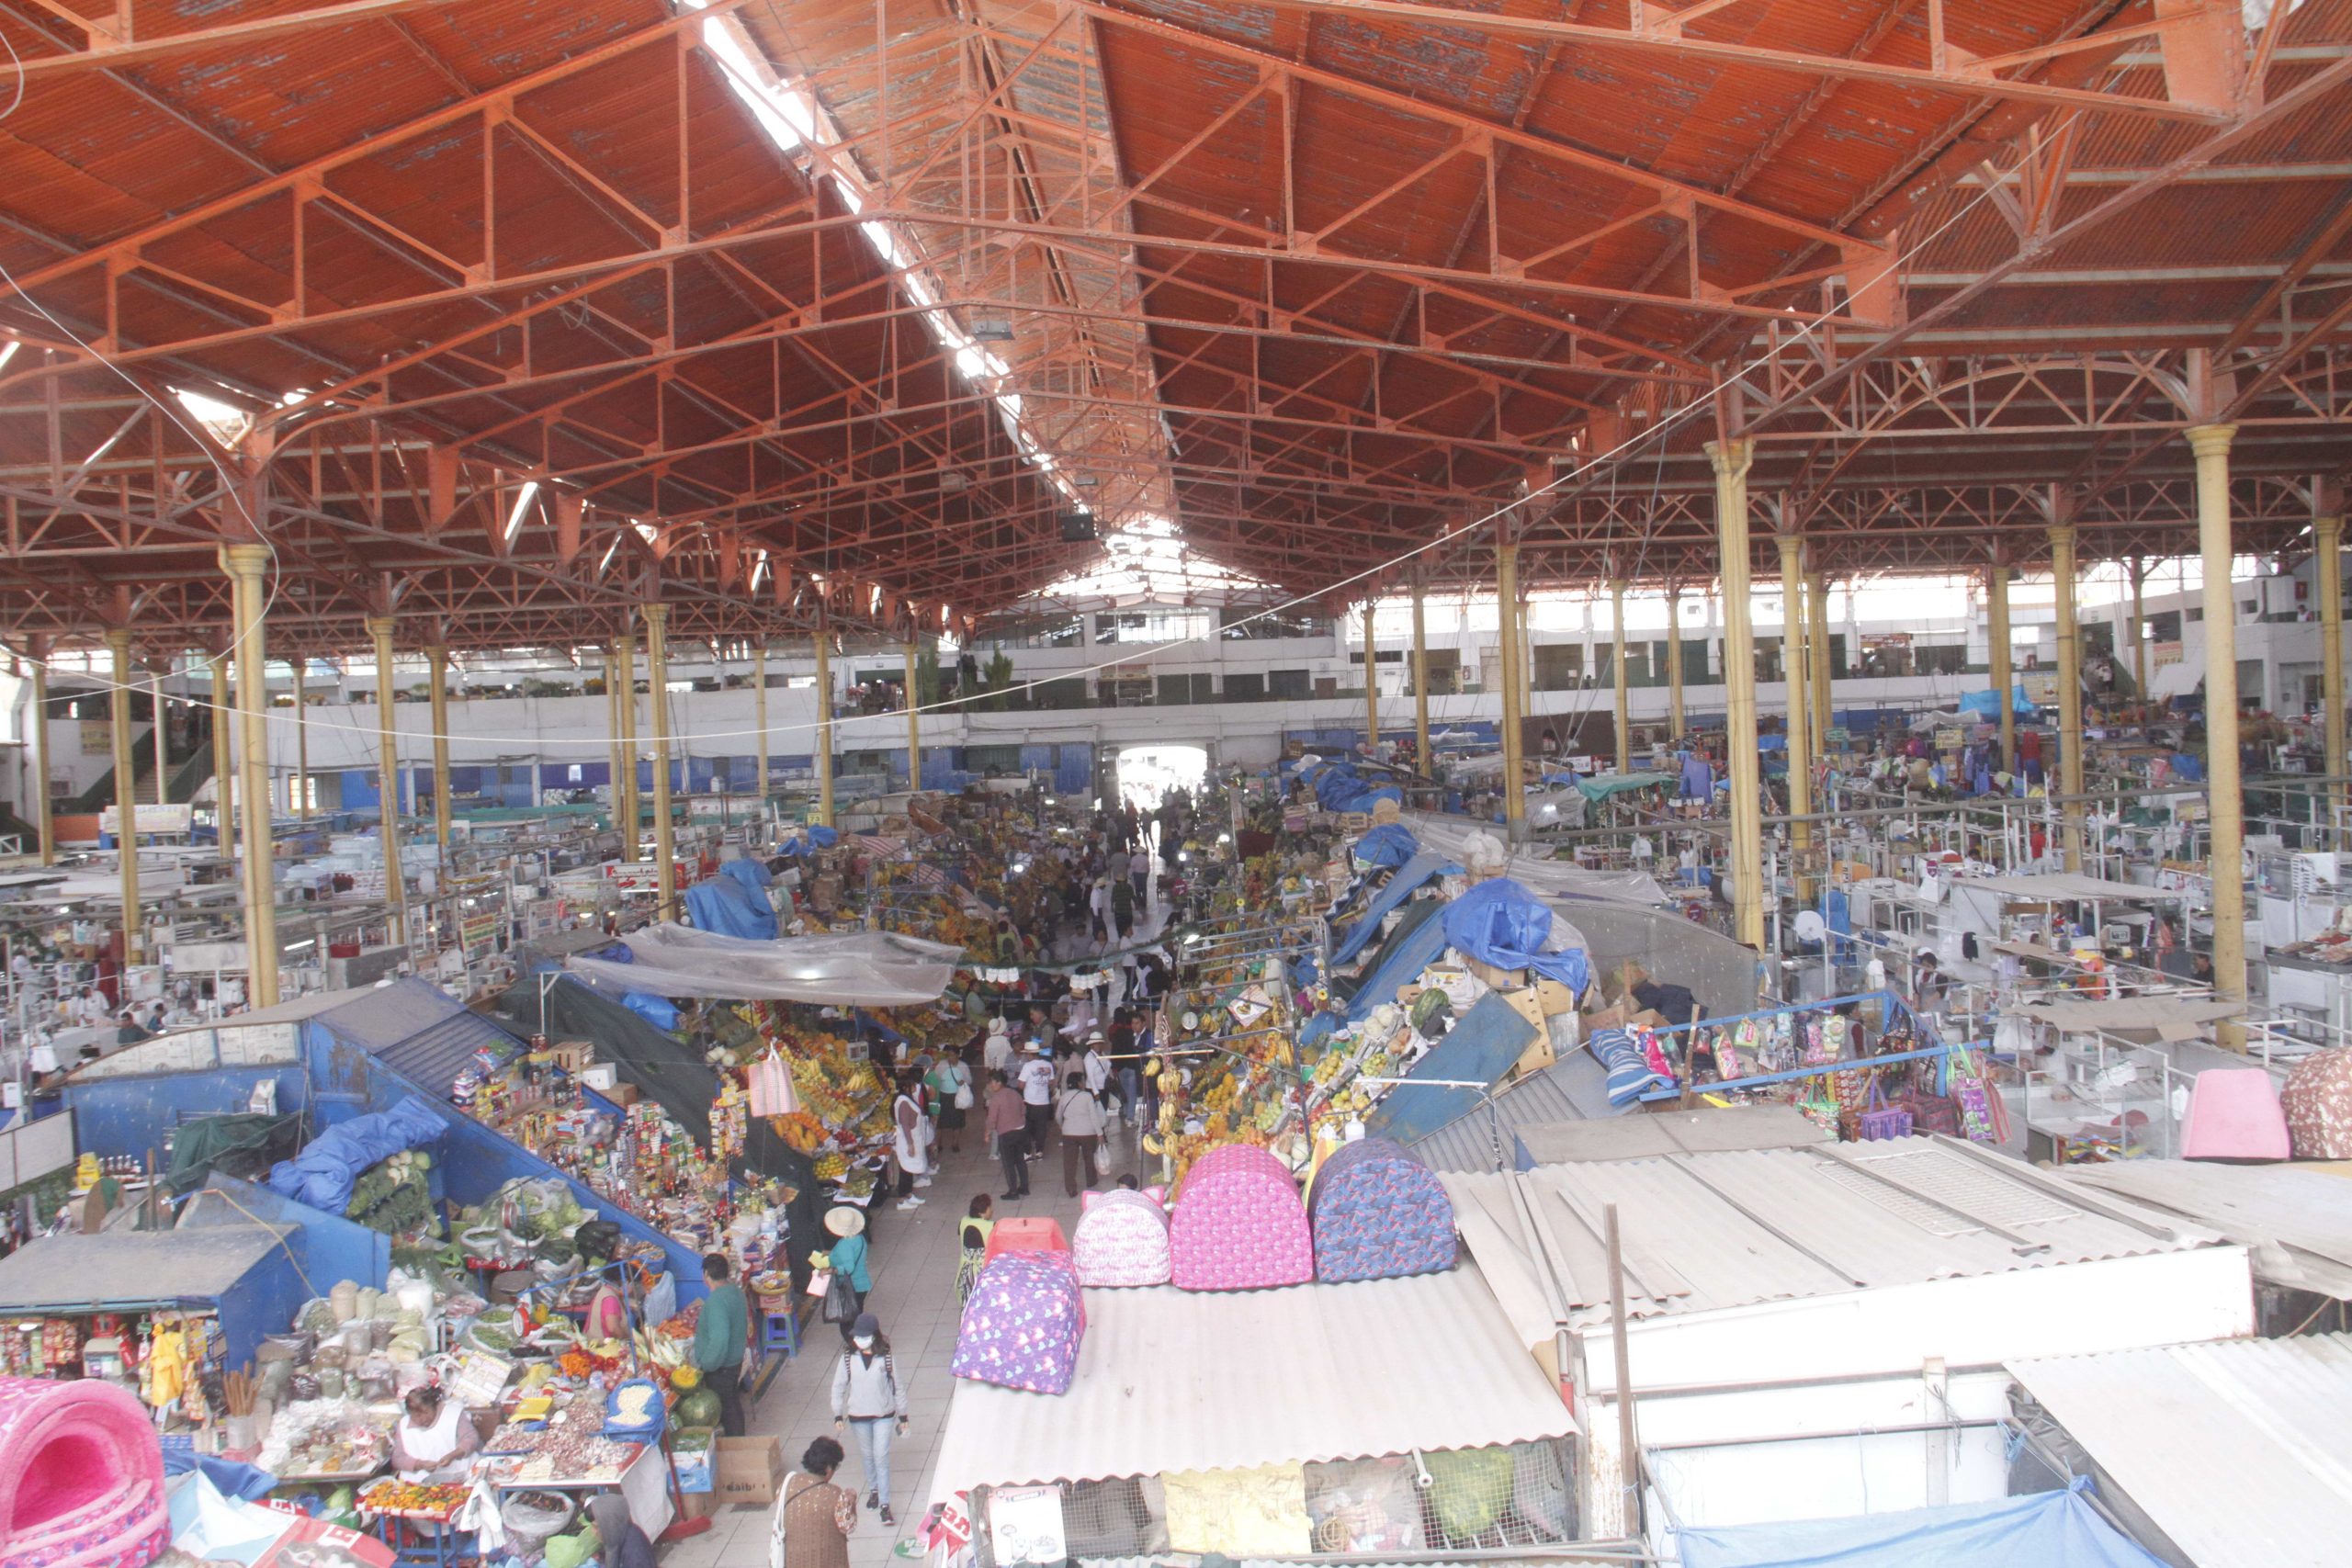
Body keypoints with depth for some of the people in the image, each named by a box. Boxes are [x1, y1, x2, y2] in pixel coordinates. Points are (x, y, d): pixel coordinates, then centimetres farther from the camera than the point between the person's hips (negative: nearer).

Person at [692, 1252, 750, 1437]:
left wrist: (705, 1364, -20)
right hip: (736, 1359, 9)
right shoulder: (735, 1290, 1)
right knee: (733, 1404, 23)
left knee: (726, 1409, 6)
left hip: (720, 1366, -9)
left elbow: (719, 1340, -33)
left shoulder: (716, 1301, -28)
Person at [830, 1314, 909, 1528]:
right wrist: (838, 1415, 1)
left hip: (883, 1415, -2)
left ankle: (885, 1504, 0)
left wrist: (902, 1415, 3)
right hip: (858, 1416, 2)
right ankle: (873, 1490, 41)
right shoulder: (848, 1358, -9)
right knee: (866, 1456, 17)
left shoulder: (887, 1358, -12)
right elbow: (838, 1387, 2)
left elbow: (897, 1387, -2)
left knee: (881, 1458, -5)